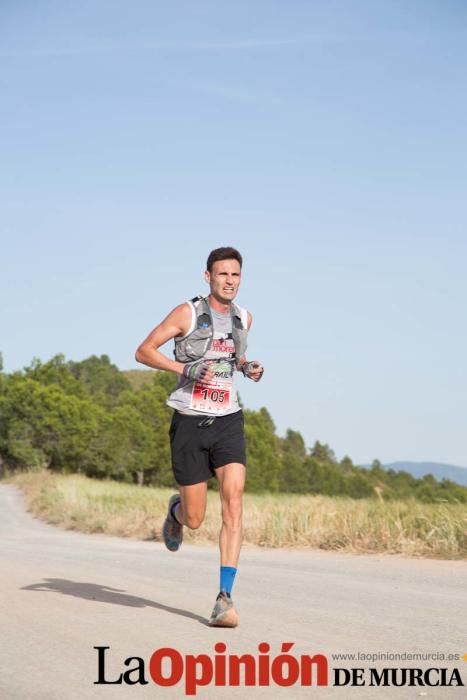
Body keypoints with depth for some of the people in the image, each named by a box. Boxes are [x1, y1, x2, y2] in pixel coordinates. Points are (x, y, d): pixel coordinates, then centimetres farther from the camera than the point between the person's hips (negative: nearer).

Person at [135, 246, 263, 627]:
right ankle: (176, 510, 43)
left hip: (228, 423, 2)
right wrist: (186, 369, -18)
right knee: (195, 519, 3)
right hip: (189, 424, -2)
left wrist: (248, 367, 7)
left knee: (233, 503, -19)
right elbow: (144, 351, -4)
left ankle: (225, 598, -20)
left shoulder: (244, 318, 9)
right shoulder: (187, 313, -5)